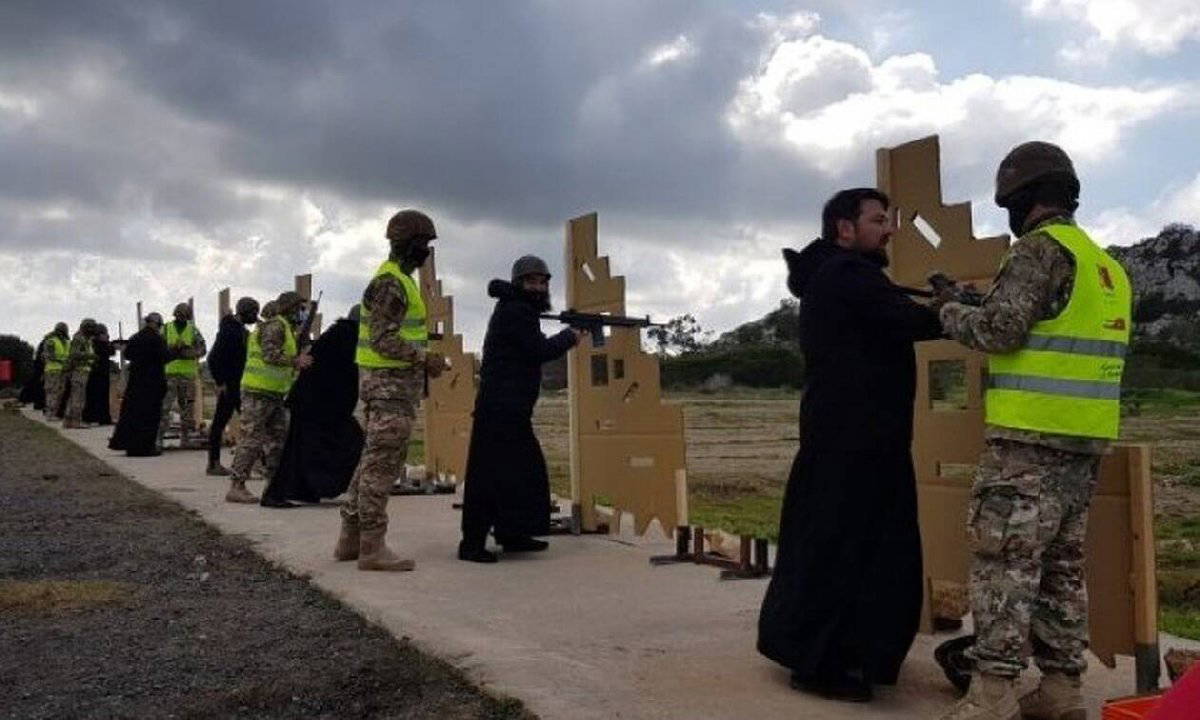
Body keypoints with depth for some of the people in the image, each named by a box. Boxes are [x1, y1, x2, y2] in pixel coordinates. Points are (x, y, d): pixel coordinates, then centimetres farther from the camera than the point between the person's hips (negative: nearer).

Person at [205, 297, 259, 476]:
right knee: (220, 421, -4)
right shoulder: (229, 330, -15)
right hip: (227, 383, -10)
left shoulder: (240, 329, 14)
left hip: (235, 383, 10)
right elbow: (214, 358, -20)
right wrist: (220, 382, -21)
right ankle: (213, 464, 2)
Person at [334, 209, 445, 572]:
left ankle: (350, 538, 20)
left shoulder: (397, 279, 18)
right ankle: (372, 546, -2)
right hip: (390, 382, -11)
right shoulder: (391, 283, -15)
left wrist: (422, 361, 16)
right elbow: (384, 340, -23)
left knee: (374, 460, 14)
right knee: (383, 464, -7)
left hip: (387, 381, 11)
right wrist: (425, 358, -19)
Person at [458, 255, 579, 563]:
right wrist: (569, 337, -2)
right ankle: (472, 542, -10)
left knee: (523, 469, 16)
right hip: (500, 408, -11)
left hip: (511, 409, 11)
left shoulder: (518, 308, 18)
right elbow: (539, 350, -17)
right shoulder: (515, 311, -12)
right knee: (490, 472, -11)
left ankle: (511, 535, 26)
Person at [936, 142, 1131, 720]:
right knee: (1062, 565, 13)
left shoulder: (1040, 249, -8)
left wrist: (950, 314, 2)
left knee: (1004, 560, -7)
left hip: (1029, 437, -9)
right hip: (1086, 439, 9)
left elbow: (1001, 329, -16)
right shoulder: (1107, 264, 20)